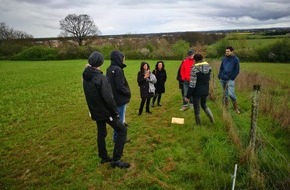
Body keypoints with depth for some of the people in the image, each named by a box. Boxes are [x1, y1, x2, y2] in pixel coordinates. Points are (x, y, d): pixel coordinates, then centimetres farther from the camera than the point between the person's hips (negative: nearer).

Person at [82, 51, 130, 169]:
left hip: (95, 112, 8)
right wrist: (115, 112, -15)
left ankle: (104, 157, 31)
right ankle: (116, 159, 0)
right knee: (122, 130, 0)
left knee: (101, 133, 20)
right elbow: (108, 98, -24)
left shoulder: (85, 77, 3)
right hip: (106, 112, -8)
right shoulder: (100, 78, -24)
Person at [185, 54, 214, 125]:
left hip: (197, 92, -6)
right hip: (206, 90, 6)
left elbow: (192, 84, -20)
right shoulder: (208, 66, -2)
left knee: (197, 109, 10)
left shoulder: (194, 69, -20)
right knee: (204, 105, 28)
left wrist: (187, 96, -14)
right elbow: (209, 78, 10)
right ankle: (212, 119, 21)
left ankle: (198, 124, 22)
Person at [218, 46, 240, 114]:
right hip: (222, 79, 5)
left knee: (231, 93, -15)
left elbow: (237, 70, -4)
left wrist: (232, 78, -11)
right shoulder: (224, 59, 10)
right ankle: (225, 107, 24)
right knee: (225, 94, 12)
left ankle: (236, 108, 3)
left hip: (230, 79, -5)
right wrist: (219, 76, 6)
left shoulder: (235, 59, -3)